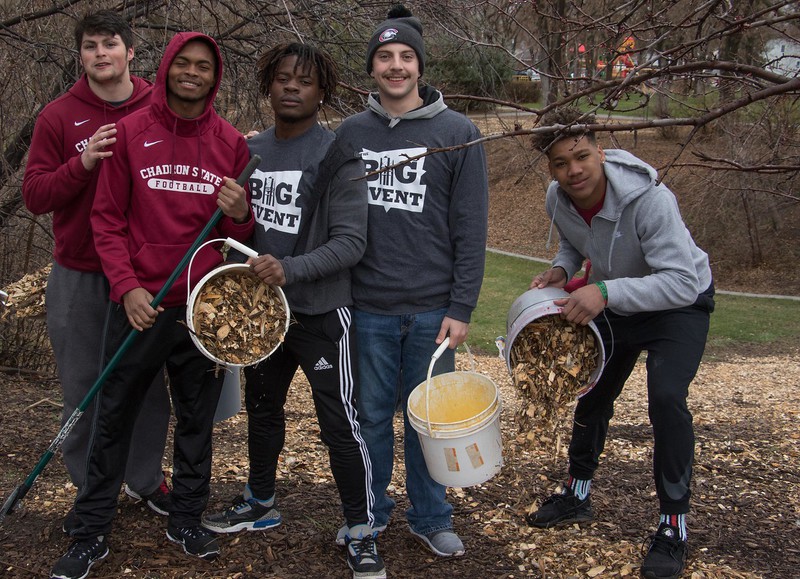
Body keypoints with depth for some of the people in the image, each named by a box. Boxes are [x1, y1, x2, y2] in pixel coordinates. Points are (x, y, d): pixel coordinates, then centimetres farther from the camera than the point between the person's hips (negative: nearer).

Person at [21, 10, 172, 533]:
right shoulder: (59, 117, 0)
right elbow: (34, 195, -3)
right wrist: (81, 164, -18)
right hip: (79, 277, 0)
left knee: (148, 381, 10)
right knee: (83, 387, 7)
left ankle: (147, 478, 29)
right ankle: (90, 490, 22)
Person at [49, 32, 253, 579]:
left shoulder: (232, 142, 5)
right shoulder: (130, 132, 0)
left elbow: (245, 232, 9)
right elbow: (107, 219, 0)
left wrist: (238, 214, -14)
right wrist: (127, 286, -11)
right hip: (140, 304, -1)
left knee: (197, 419, 11)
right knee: (114, 419, 5)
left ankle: (187, 520, 28)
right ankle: (92, 533, 17)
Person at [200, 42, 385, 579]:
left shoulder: (338, 157, -12)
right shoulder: (250, 150, 6)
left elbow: (350, 242, -18)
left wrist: (291, 269, -30)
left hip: (320, 313, -6)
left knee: (341, 424, -2)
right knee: (262, 409, 20)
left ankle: (361, 532, 12)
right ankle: (261, 504, 40)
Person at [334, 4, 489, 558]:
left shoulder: (458, 133, -2)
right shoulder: (351, 132, 6)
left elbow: (471, 229, -3)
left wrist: (462, 308, -7)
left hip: (432, 310, -2)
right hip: (368, 307, 2)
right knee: (371, 414, 11)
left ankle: (431, 516, 25)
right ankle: (370, 510, 28)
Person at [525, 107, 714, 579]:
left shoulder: (649, 199, -36)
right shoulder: (558, 200, -15)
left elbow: (682, 282, -40)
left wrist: (605, 292, -48)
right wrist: (562, 269, -13)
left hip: (679, 305, -6)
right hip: (614, 306, 7)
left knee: (666, 398, -24)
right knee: (591, 393, 14)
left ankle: (674, 526, -10)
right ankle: (578, 495, 36)